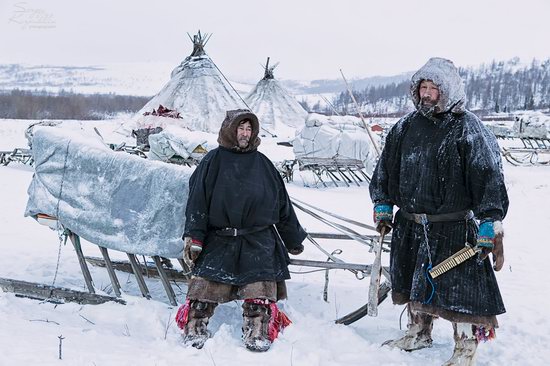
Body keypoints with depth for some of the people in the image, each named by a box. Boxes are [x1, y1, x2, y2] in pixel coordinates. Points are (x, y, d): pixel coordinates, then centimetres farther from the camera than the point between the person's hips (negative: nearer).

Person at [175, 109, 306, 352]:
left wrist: (294, 240, 21)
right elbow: (198, 200, -1)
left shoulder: (262, 164, 12)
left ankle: (257, 332, 7)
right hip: (219, 241, -2)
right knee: (205, 286, -4)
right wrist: (193, 237, -10)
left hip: (258, 243, 2)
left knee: (260, 292, -3)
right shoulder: (213, 161, 4)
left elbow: (282, 204, 18)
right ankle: (194, 327, 9)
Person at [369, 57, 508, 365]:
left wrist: (490, 227, -18)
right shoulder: (407, 126, 6)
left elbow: (490, 178, -15)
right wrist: (382, 206, 16)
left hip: (454, 229, -6)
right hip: (410, 225, 6)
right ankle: (419, 334, 40)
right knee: (415, 282, 19)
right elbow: (386, 167, 17)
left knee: (461, 288, -2)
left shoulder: (468, 128, -11)